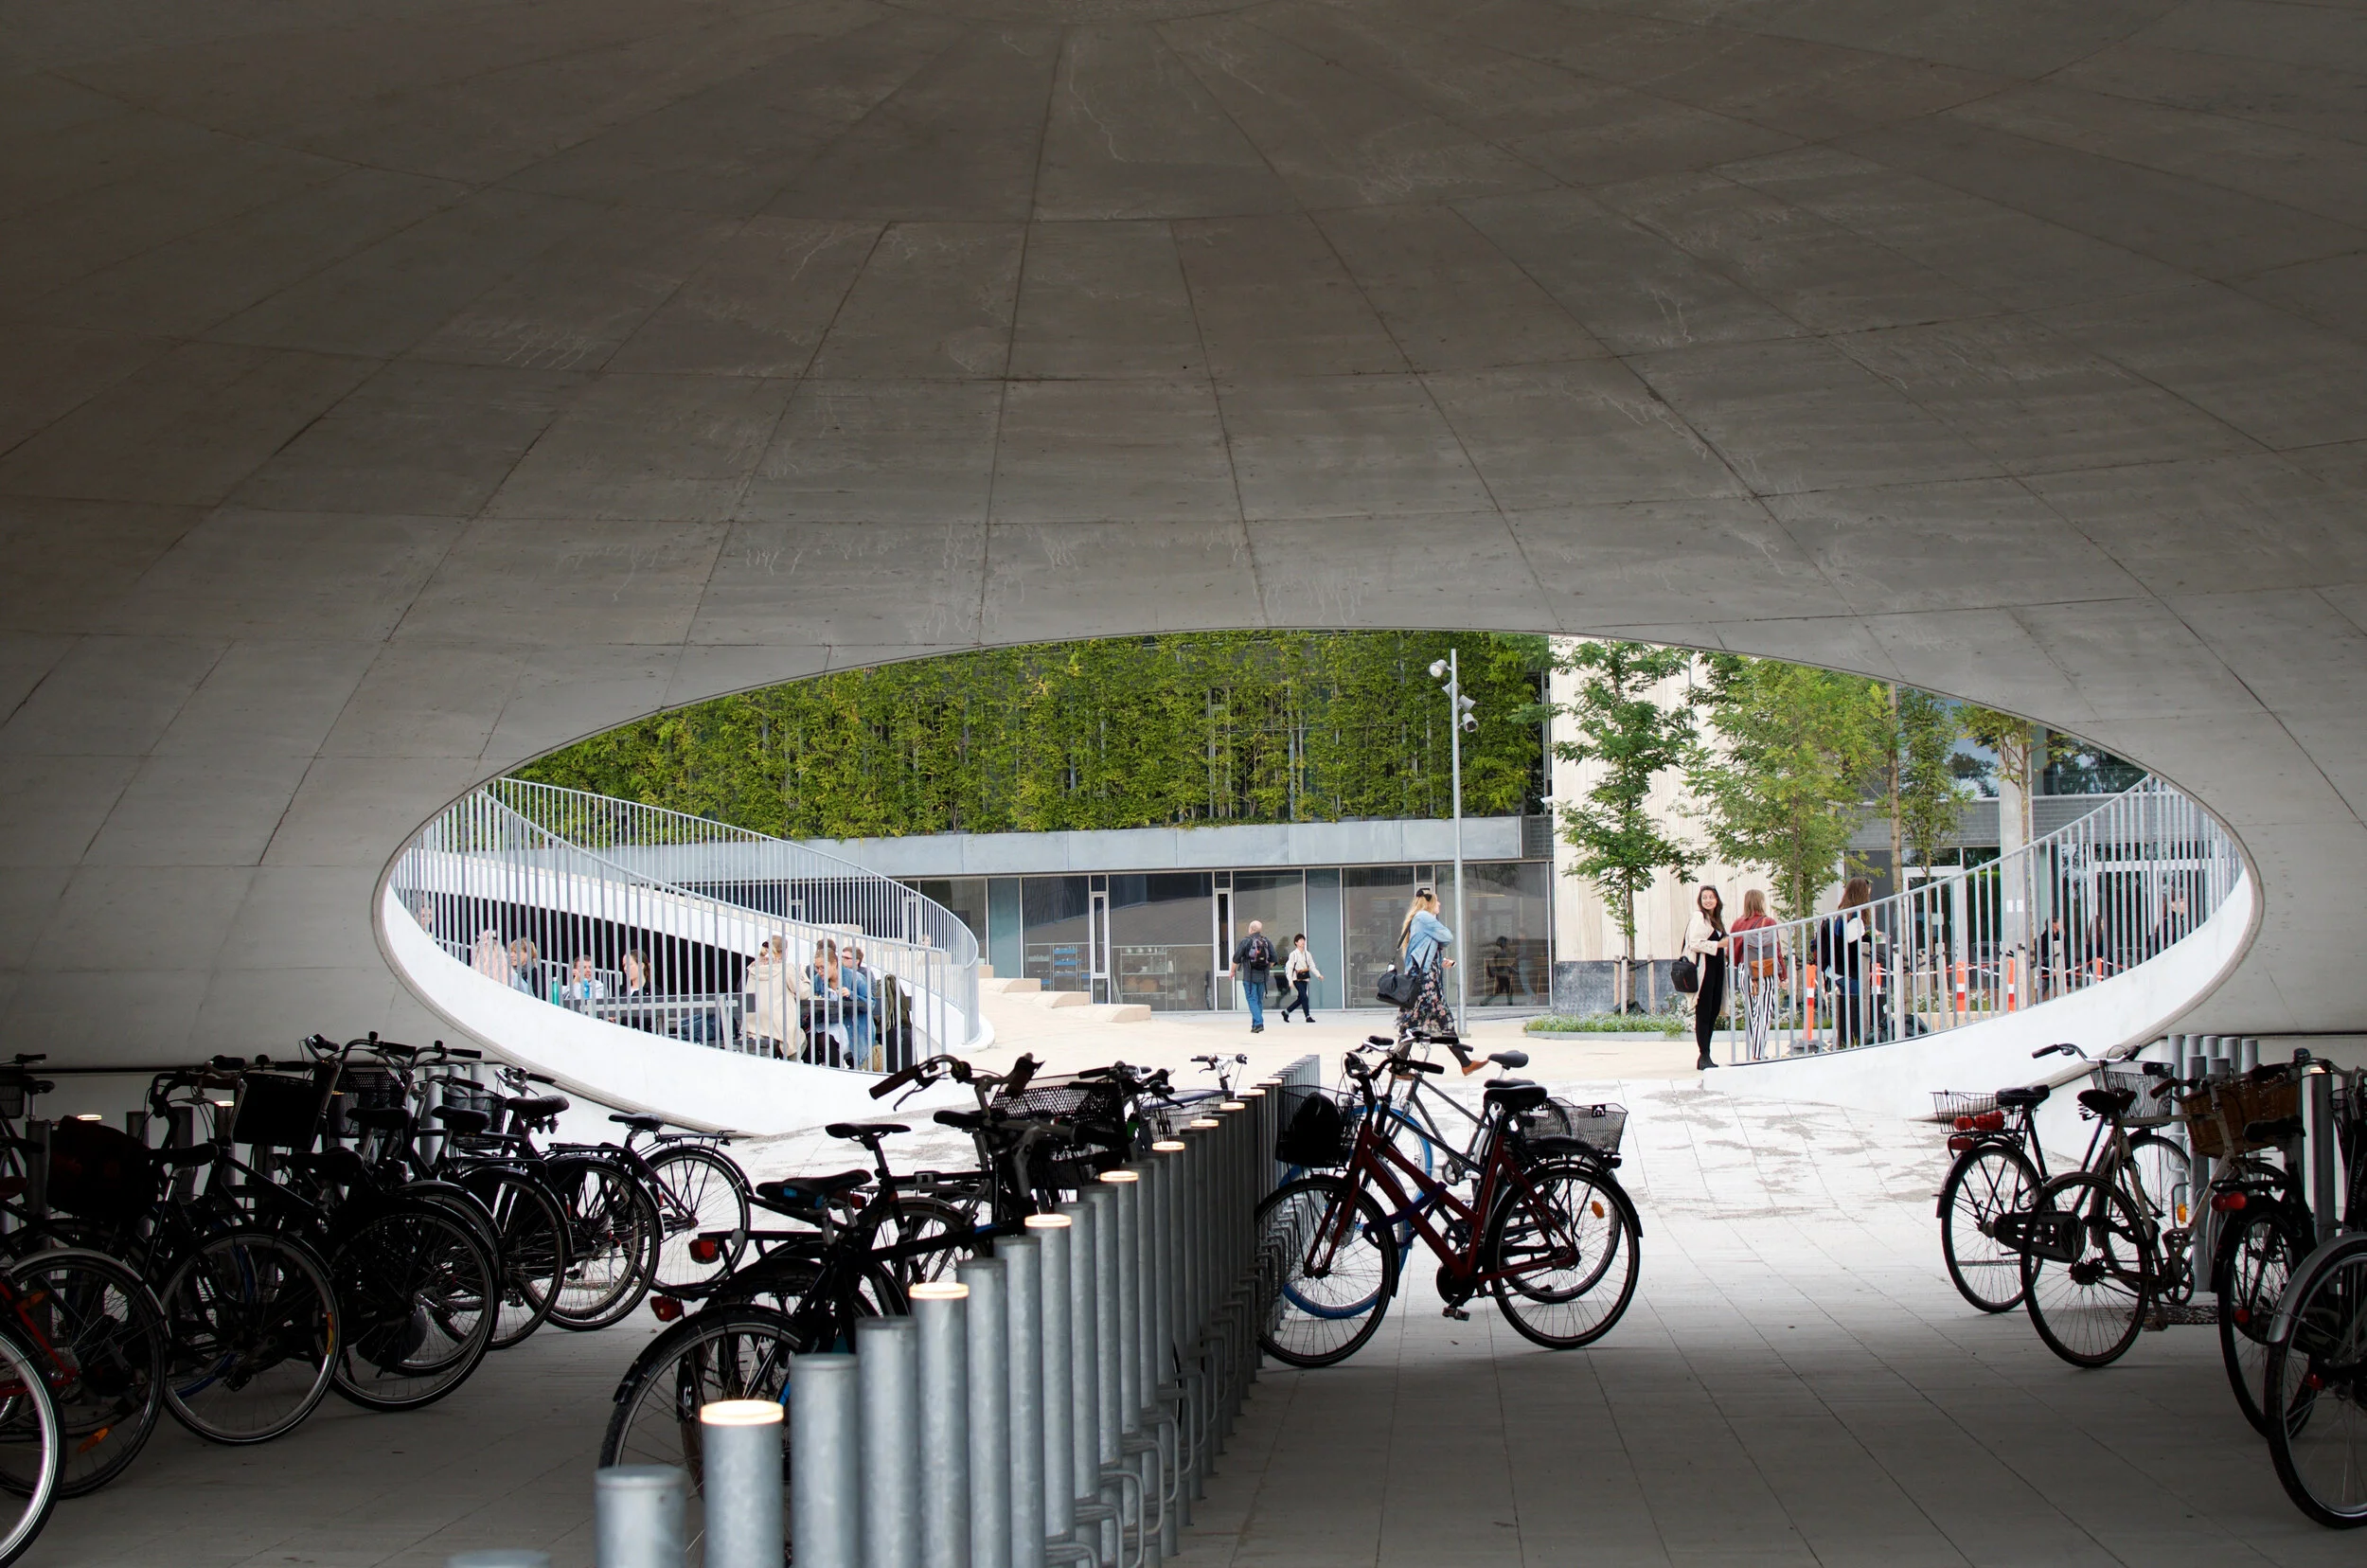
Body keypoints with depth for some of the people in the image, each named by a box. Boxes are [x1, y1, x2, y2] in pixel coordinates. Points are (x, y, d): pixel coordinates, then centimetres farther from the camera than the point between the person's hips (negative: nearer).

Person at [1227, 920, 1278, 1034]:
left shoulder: (1246, 941, -9)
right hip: (1263, 976, 5)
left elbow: (1237, 958, -8)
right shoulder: (1267, 941, 5)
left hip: (1249, 976, -5)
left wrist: (1232, 971, 4)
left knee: (1252, 1000, -5)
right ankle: (1256, 1024, 18)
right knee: (1260, 1000, 14)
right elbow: (1273, 958, 7)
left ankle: (1258, 1023, -18)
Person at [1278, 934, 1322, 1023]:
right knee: (1304, 997, -13)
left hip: (1304, 978, 6)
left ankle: (1286, 1011, 25)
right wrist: (1290, 980, -14)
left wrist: (1319, 975, -4)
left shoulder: (1308, 954, 10)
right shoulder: (1293, 954, -6)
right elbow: (1289, 968, -7)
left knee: (1300, 999, 9)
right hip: (1297, 979, -6)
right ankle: (1308, 1016, -7)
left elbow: (1312, 967, 11)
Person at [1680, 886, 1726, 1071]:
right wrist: (1718, 945, -17)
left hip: (1717, 968, 9)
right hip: (1703, 969, -9)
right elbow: (1694, 943, -17)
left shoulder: (1717, 919, 20)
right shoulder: (1698, 918, -6)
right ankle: (1704, 1057, -9)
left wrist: (1726, 950, 11)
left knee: (1714, 1012, 8)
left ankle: (1705, 1058, 13)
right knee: (1704, 1013, -8)